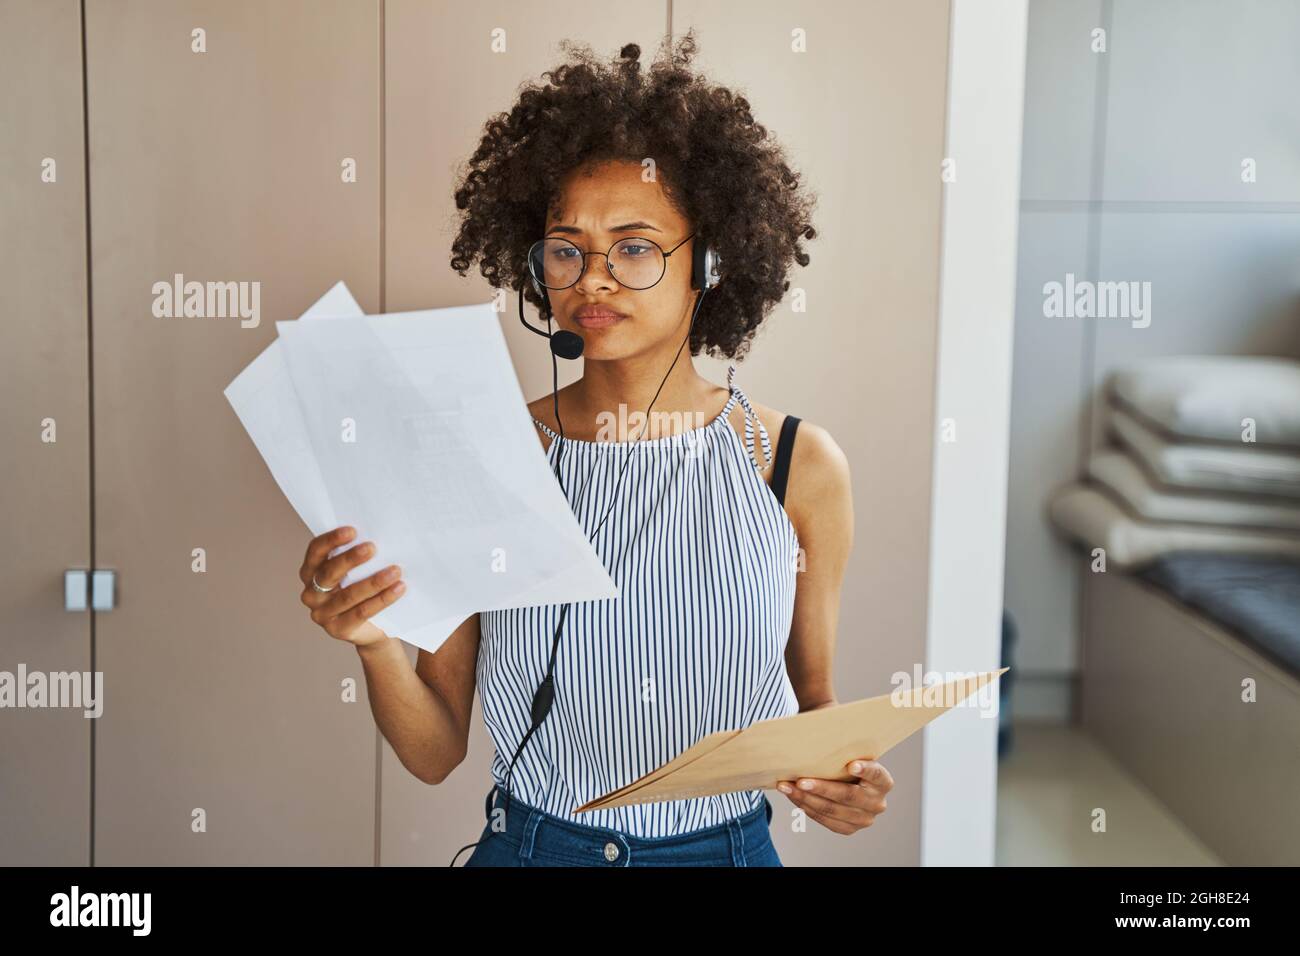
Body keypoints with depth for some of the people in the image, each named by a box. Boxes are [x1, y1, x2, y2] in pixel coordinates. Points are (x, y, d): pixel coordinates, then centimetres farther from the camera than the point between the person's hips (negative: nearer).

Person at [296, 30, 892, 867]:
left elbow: (813, 695, 4)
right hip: (530, 844, 0)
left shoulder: (800, 466, -9)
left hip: (728, 846, 1)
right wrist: (377, 642, -24)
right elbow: (435, 752, -6)